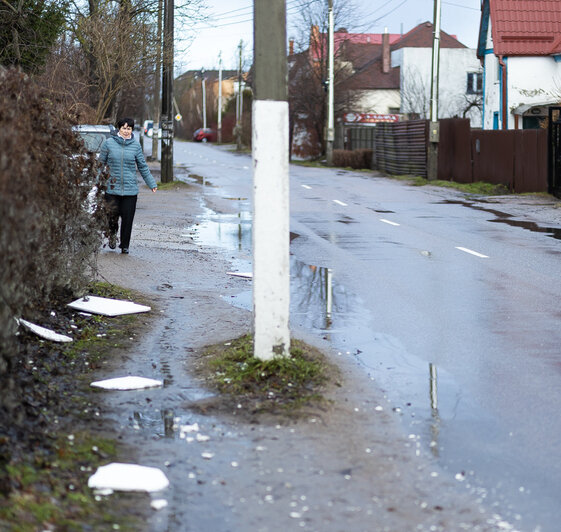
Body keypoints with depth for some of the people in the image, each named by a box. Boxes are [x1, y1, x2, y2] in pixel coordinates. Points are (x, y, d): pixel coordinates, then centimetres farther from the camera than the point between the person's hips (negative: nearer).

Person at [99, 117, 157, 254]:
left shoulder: (135, 145, 6)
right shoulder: (108, 143, 2)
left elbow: (143, 166, 14)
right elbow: (101, 163, 9)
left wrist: (152, 184, 14)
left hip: (130, 189, 1)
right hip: (112, 188, -1)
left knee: (127, 219, 0)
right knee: (113, 215, -4)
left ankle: (125, 245, 15)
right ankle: (112, 234, 28)